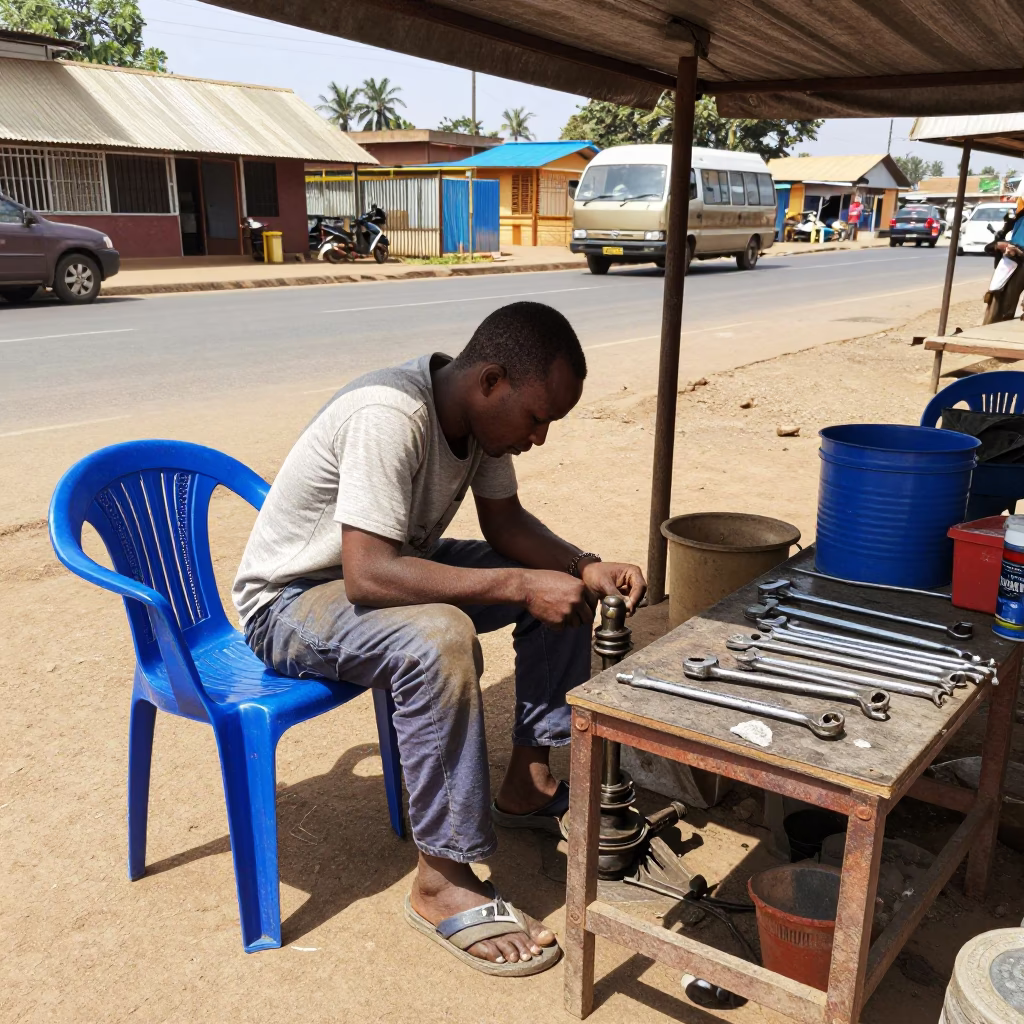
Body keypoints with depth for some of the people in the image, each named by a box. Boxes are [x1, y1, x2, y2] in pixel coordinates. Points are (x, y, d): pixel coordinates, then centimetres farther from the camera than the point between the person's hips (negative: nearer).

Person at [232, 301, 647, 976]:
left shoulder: (479, 410, -7)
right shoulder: (389, 416, -33)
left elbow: (506, 522, 3)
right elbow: (367, 576, -39)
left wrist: (587, 567, -14)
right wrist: (519, 585, -37)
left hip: (389, 561, 9)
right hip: (290, 598, -8)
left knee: (563, 586, 2)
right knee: (441, 640, -37)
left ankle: (527, 787, 12)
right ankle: (443, 884, -21)